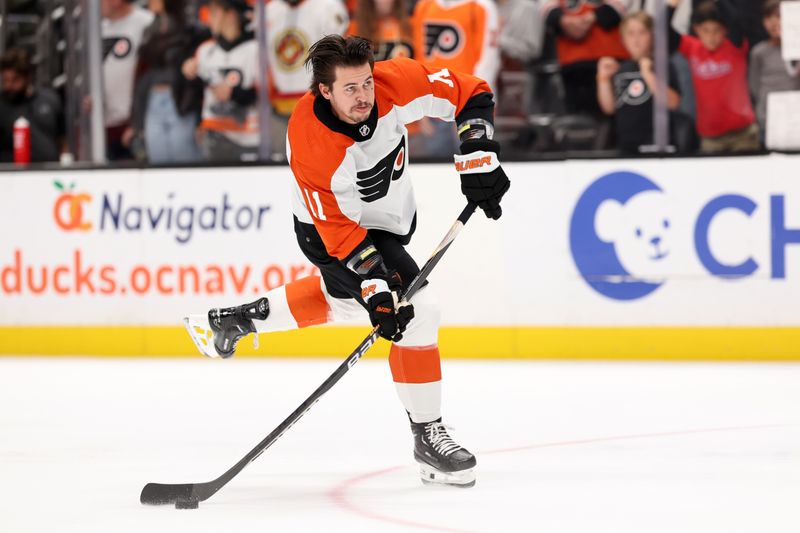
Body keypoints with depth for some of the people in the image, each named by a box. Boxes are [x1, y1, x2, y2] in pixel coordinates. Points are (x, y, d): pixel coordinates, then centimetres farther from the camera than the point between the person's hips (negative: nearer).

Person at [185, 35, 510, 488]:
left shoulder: (396, 84, -27)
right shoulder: (310, 143, -35)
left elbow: (472, 94, -14)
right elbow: (338, 230, -30)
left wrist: (479, 158, -24)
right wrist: (376, 289, -33)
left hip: (390, 216, 6)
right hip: (330, 227, -6)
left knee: (344, 297, 29)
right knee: (418, 311, -17)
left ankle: (239, 319, 46)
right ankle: (427, 433, -4)